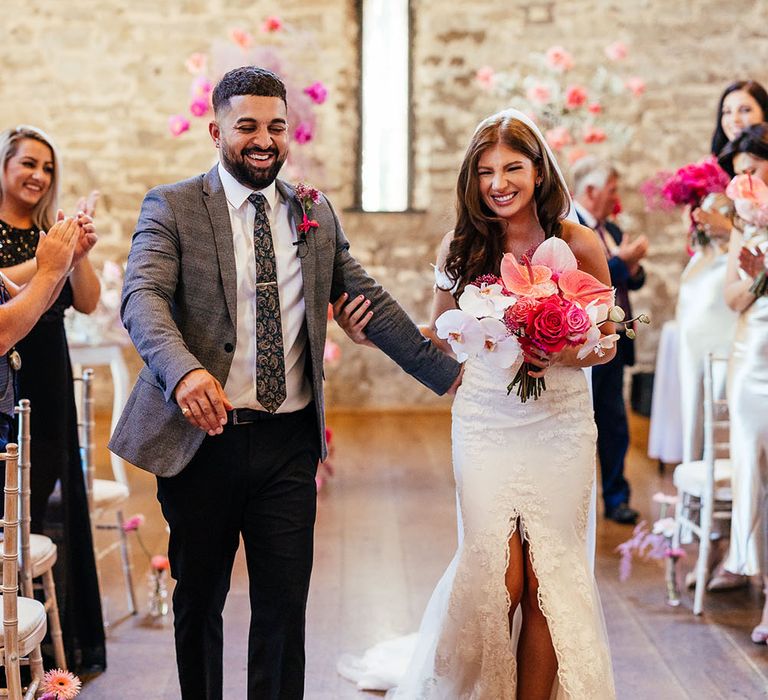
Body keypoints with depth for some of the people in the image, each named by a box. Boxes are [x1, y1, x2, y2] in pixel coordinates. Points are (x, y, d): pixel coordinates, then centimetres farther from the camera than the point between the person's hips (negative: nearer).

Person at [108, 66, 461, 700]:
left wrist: (449, 373, 5)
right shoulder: (171, 207, -1)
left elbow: (370, 303, 11)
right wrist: (185, 369, -36)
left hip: (289, 440, 2)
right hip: (203, 435, -2)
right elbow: (143, 296, -16)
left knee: (286, 604, 5)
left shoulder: (316, 213, 11)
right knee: (199, 600, 12)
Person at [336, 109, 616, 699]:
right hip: (485, 423, 0)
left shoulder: (577, 244, -3)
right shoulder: (462, 248, 0)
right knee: (498, 573, -5)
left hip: (560, 424, 0)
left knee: (548, 574, 3)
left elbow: (606, 343, 2)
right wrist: (372, 335, -4)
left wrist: (558, 354, -17)